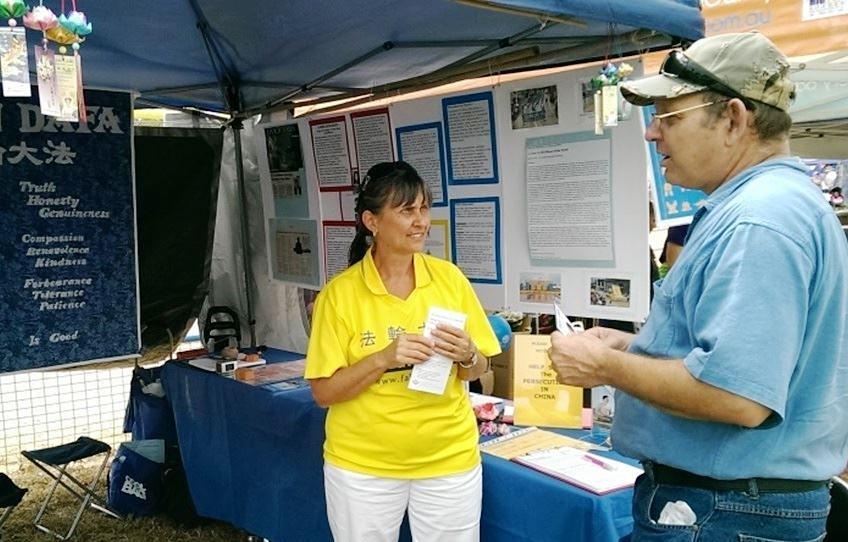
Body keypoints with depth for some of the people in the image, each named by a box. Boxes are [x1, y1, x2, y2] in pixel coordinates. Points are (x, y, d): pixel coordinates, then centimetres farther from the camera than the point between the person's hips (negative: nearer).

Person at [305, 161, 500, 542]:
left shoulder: (449, 277, -4)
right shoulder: (339, 293, -10)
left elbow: (478, 371, 5)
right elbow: (323, 392, -9)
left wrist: (467, 356, -17)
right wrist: (383, 359, -23)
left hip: (448, 458, 2)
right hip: (362, 465, -1)